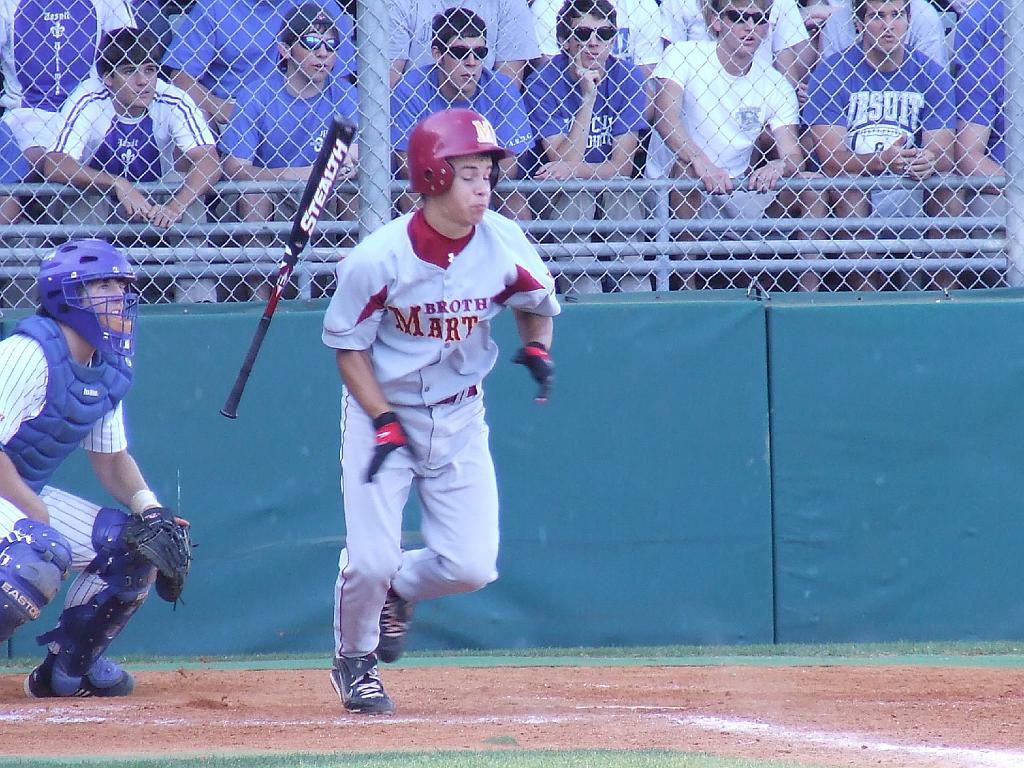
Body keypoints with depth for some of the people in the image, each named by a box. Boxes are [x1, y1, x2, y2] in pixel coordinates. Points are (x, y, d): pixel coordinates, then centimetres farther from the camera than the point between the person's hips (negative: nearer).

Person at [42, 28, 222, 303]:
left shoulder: (174, 103, -17)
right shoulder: (88, 102, -21)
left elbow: (208, 163, -26)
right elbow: (53, 165, -29)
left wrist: (175, 207, -45)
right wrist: (118, 185, -39)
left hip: (157, 203, 1)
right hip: (99, 203, -1)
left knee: (193, 206, -27)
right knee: (84, 206, -33)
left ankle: (198, 303, -25)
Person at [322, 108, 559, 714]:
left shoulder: (504, 245, -13)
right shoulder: (377, 259, -22)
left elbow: (538, 301, 9)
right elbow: (348, 346, -10)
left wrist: (536, 348, -12)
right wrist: (385, 424, -18)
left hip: (460, 416, 3)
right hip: (380, 411, -3)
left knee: (471, 567, -5)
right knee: (370, 561, -10)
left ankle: (400, 588, 30)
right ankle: (354, 661, 20)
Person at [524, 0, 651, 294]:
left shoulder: (627, 78, -7)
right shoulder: (542, 83, -12)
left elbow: (622, 166, -10)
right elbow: (564, 160, -20)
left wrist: (572, 170, -27)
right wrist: (588, 97, -25)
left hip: (611, 188, 2)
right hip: (559, 197, -2)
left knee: (621, 192, -29)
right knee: (575, 195, -32)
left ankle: (637, 295, -25)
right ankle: (584, 296, -30)